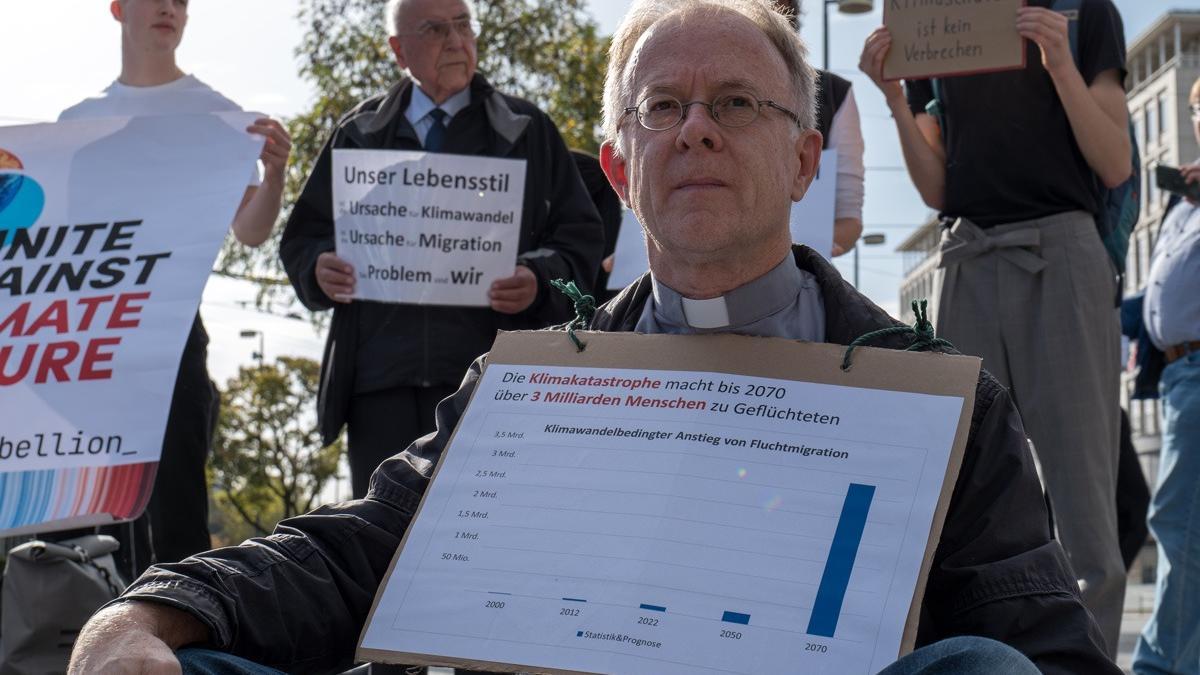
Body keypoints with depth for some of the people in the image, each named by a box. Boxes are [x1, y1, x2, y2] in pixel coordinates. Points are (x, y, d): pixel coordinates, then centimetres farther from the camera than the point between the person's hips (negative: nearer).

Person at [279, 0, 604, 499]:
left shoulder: (527, 131, 11)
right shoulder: (359, 134, 16)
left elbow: (579, 238, 6)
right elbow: (303, 236, 17)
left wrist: (539, 281, -14)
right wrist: (319, 268, -6)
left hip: (487, 376, -2)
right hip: (380, 380, 2)